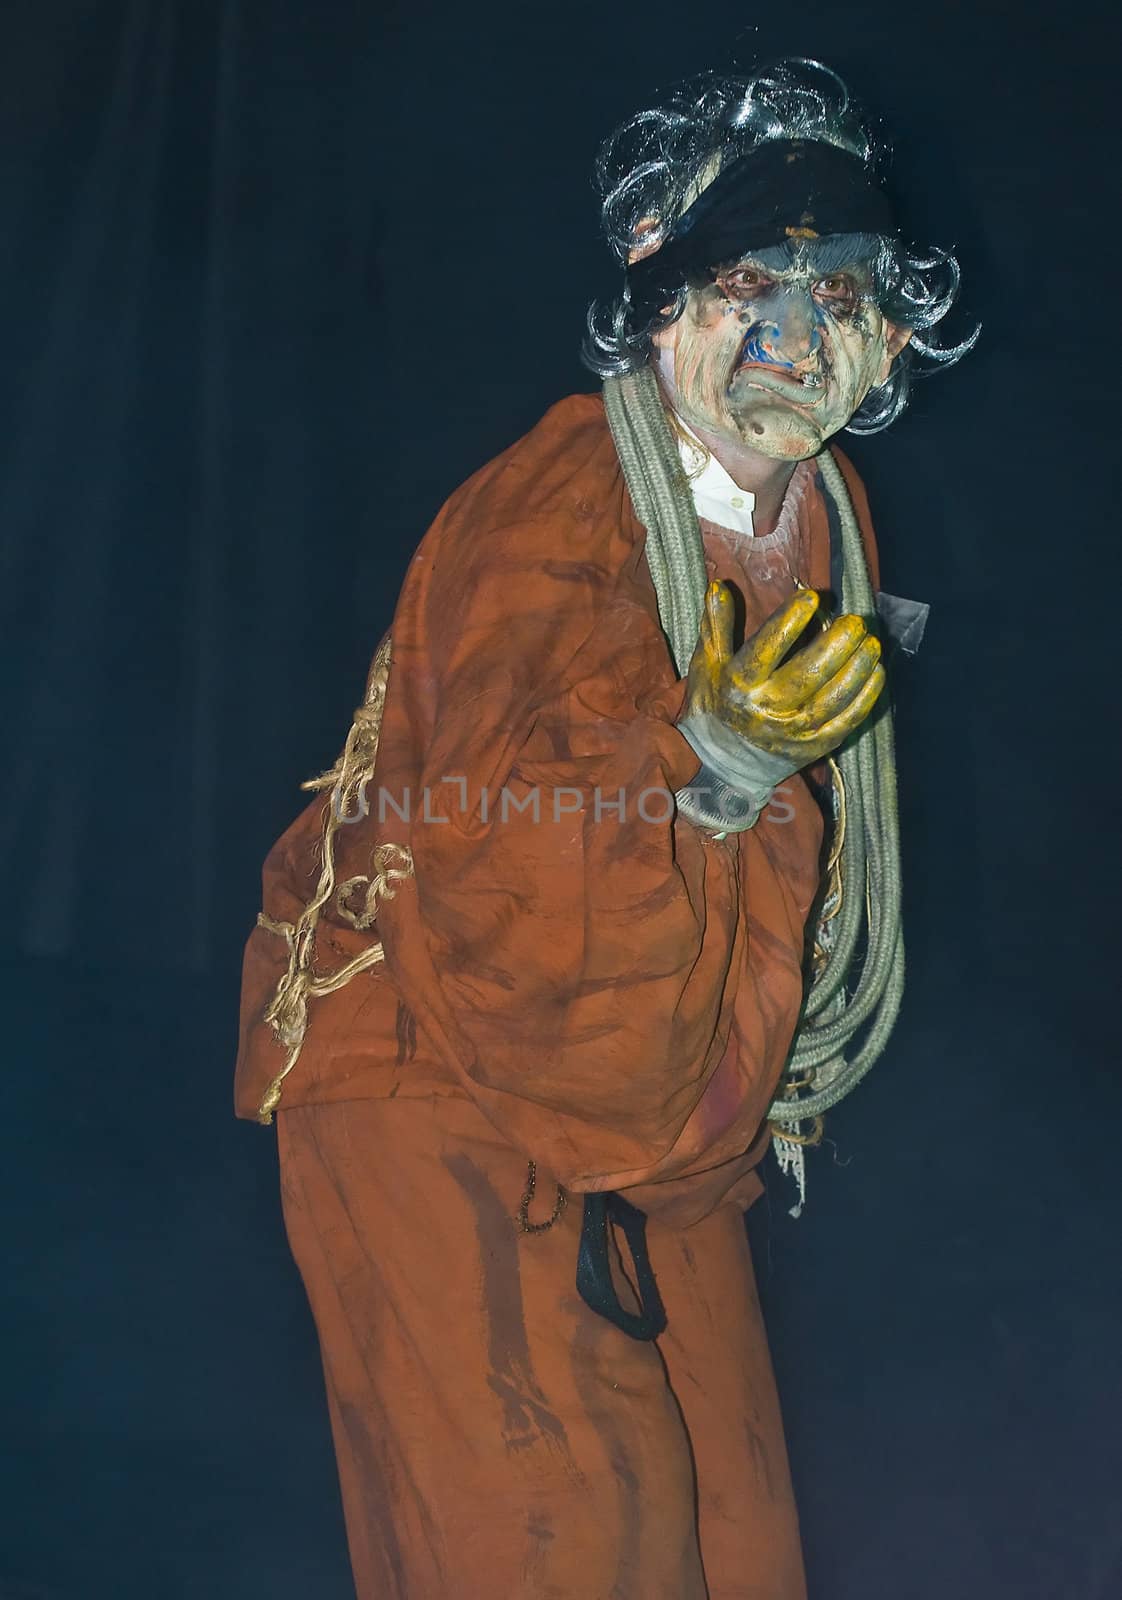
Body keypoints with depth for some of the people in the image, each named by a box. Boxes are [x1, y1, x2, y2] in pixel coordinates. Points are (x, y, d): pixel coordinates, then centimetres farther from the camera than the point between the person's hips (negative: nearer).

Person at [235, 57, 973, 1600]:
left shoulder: (826, 516, 5)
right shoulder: (555, 510, -20)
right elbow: (497, 854, -29)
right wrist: (713, 760, -41)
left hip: (660, 1113, 8)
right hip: (442, 1083, -7)